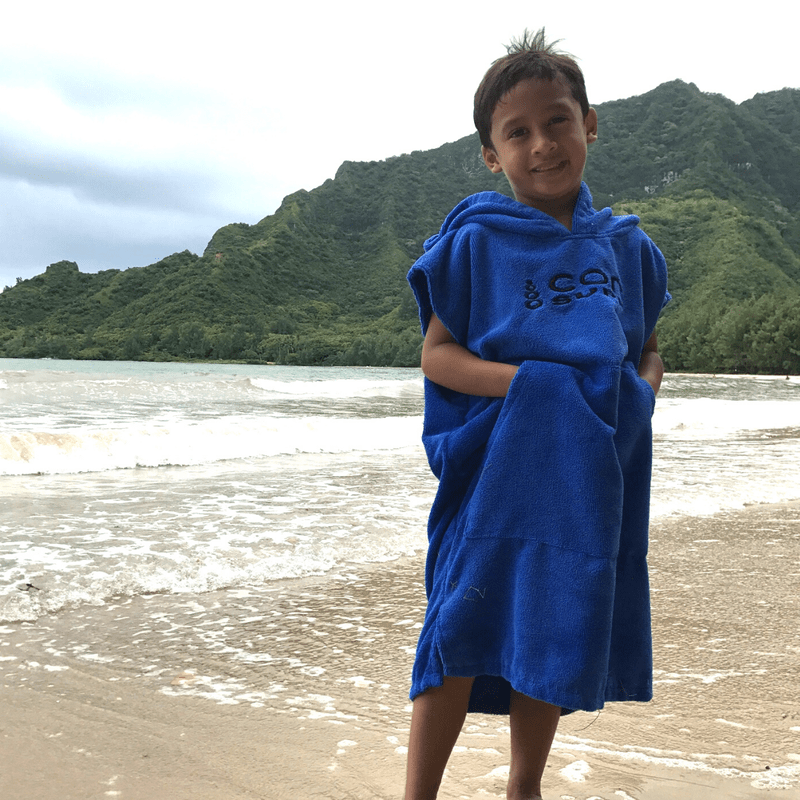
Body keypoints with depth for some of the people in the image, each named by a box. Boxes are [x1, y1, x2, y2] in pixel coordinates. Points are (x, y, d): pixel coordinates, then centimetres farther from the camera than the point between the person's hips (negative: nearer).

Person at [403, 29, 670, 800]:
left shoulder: (624, 245, 9)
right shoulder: (475, 239, -3)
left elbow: (648, 348, 18)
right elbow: (437, 353, -5)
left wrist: (641, 388, -5)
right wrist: (533, 381, -19)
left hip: (588, 480, 4)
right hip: (494, 469, -4)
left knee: (550, 644, 14)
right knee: (461, 636, -2)